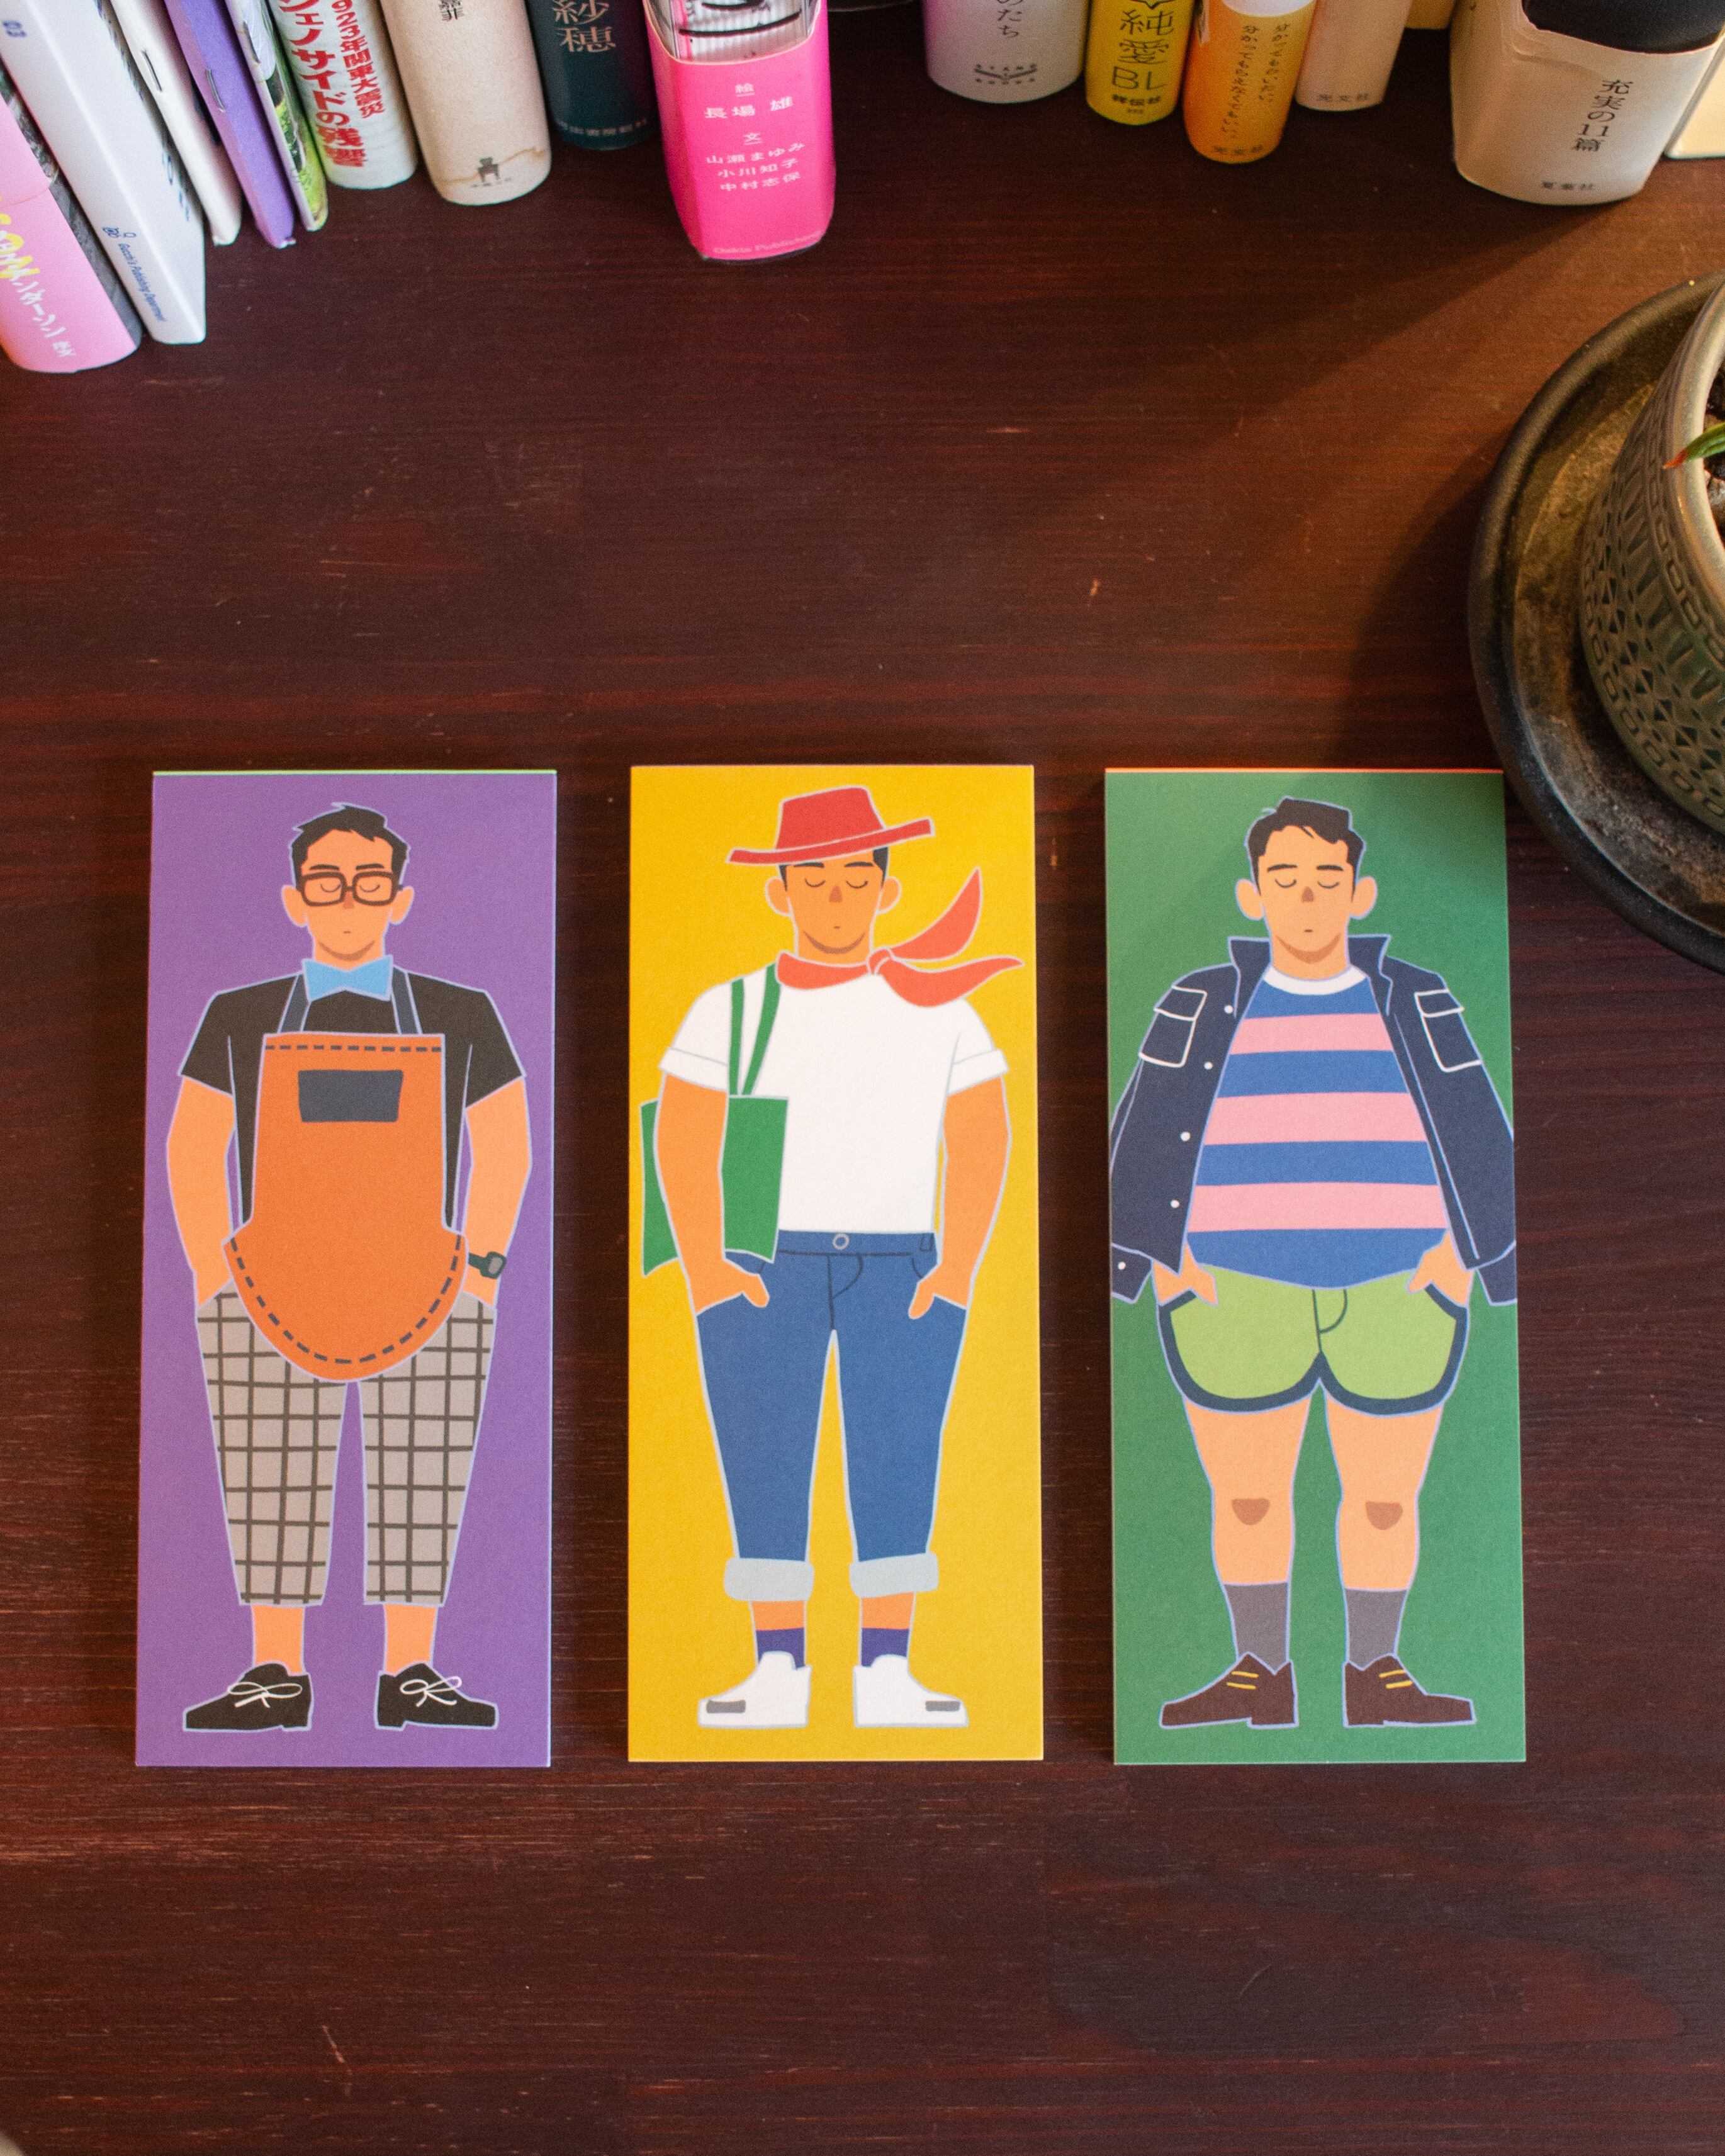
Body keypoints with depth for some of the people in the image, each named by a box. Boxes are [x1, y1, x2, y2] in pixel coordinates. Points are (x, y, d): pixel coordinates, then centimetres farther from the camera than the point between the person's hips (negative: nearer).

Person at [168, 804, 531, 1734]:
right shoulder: (239, 1018, 9)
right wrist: (211, 1277, 2)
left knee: (421, 1480, 0)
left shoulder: (462, 1017, 7)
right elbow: (191, 1149, 11)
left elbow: (505, 1148, 9)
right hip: (266, 1294, 1)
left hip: (427, 1296, -1)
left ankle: (411, 1673, 11)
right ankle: (276, 1674, 15)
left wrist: (482, 1268, 0)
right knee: (268, 1481, 2)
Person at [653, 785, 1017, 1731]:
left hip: (903, 1273, 1)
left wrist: (959, 1269, -4)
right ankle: (779, 1669, 9)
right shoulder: (730, 1011, 7)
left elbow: (982, 1144, 6)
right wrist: (704, 1268, -8)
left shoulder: (943, 1011, 9)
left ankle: (886, 1672, 6)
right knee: (763, 1466, -1)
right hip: (759, 1272, 0)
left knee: (899, 1467, -2)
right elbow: (682, 1146, 2)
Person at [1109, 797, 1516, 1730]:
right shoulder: (1202, 1008, 3)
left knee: (1385, 1497, 6)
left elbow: (1479, 1144, 5)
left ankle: (1374, 1673, 23)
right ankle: (1260, 1674, 20)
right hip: (1238, 1298, 0)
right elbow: (1144, 1143, 0)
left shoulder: (1418, 1005, 6)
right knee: (1244, 1496, 5)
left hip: (1396, 1297, 1)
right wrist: (1165, 1255, -9)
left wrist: (1463, 1249, -6)